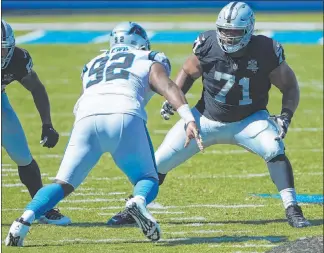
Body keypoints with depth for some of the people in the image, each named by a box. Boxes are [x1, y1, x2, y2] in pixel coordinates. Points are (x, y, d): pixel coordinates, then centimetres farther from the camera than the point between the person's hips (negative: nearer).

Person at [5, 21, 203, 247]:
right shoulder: (149, 63, 25)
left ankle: (26, 219, -17)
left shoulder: (92, 66, 37)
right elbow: (169, 88, 6)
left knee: (63, 184, 9)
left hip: (86, 119, 3)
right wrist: (189, 120, -6)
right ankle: (138, 202, -23)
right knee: (149, 181, 12)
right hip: (125, 117, -2)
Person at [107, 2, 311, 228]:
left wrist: (286, 116, -24)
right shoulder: (208, 45, -18)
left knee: (274, 150, -29)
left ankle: (292, 210, -19)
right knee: (161, 160, -3)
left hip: (248, 120, -2)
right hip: (207, 117, 2)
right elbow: (188, 72, 3)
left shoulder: (266, 52, -22)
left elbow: (290, 86, -9)